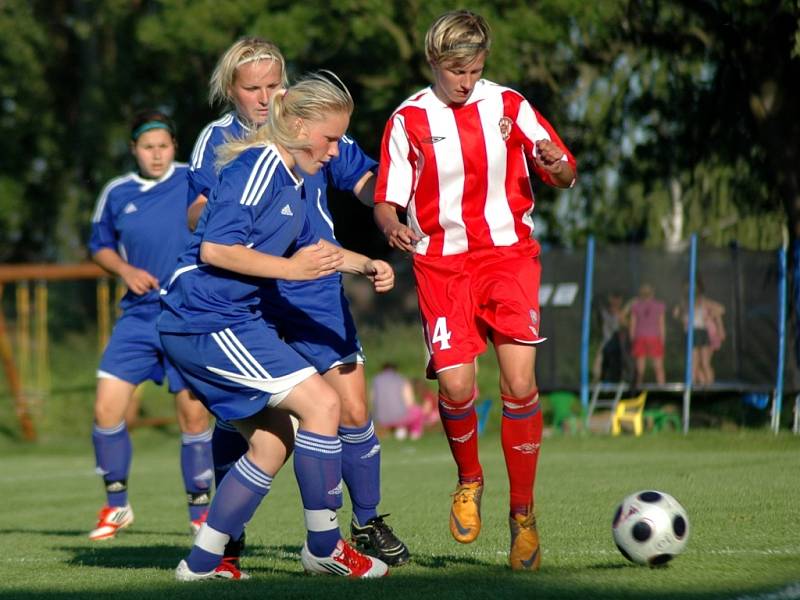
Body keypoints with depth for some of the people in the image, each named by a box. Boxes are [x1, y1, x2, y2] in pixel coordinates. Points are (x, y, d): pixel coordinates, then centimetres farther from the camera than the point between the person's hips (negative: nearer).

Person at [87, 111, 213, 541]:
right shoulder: (116, 194, 7)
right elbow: (99, 245, 19)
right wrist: (125, 270, 0)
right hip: (138, 315, 3)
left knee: (193, 413, -2)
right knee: (107, 408, -5)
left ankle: (200, 509, 14)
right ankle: (116, 505, 13)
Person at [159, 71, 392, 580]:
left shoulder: (291, 179, 17)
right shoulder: (258, 166, -14)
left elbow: (307, 246, 34)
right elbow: (214, 248, -22)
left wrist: (364, 265, 19)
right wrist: (291, 268, -20)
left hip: (233, 322, 11)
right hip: (210, 322, -11)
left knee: (273, 443, 11)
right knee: (320, 401, -15)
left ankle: (202, 561, 15)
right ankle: (323, 547, -8)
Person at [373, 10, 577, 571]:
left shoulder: (508, 105, 4)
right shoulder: (409, 120, 2)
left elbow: (565, 173, 6)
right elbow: (387, 201, 2)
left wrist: (557, 165, -18)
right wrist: (393, 226, -21)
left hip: (509, 255, 0)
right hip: (442, 263, 0)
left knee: (519, 383, -13)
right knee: (455, 386, -13)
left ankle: (523, 514, 0)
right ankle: (469, 482, 19)